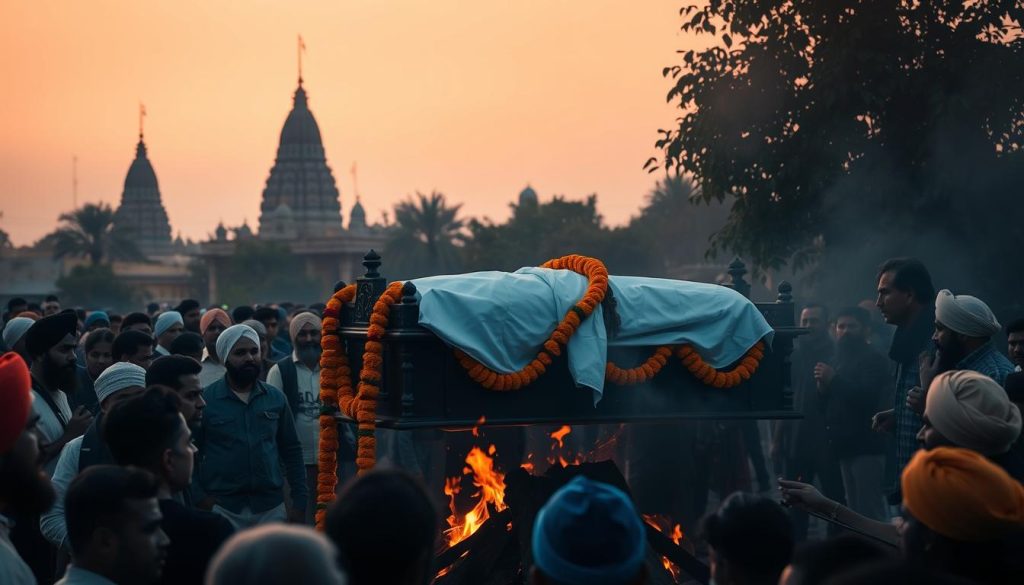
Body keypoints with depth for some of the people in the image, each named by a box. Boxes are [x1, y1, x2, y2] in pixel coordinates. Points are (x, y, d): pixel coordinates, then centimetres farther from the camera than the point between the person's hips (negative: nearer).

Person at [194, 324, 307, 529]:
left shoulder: (276, 398, 7)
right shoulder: (205, 399, -2)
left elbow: (292, 450, 12)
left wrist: (299, 502, 7)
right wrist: (200, 498, -9)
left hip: (271, 508, 3)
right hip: (222, 508, -3)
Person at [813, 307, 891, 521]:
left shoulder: (873, 359, -5)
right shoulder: (841, 360, 22)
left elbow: (867, 396, -20)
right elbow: (830, 405, 21)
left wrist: (834, 380, -20)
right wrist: (823, 388, 1)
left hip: (866, 447, -9)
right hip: (847, 446, 9)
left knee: (871, 511, -13)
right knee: (854, 511, 8)